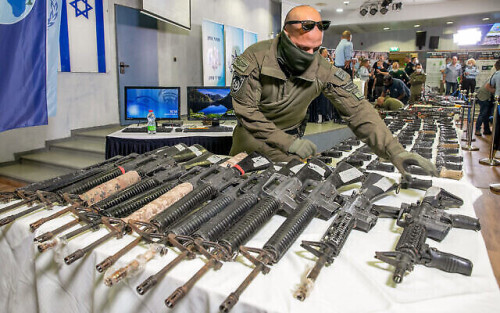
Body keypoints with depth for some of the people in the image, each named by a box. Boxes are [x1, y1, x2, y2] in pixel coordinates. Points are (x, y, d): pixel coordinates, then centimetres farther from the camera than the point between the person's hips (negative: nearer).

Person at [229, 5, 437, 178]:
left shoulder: (323, 71, -22)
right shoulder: (255, 58, -26)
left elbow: (358, 111, -24)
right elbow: (246, 110, -26)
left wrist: (395, 151, -37)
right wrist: (288, 143, -30)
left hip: (288, 137, 0)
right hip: (250, 135, 0)